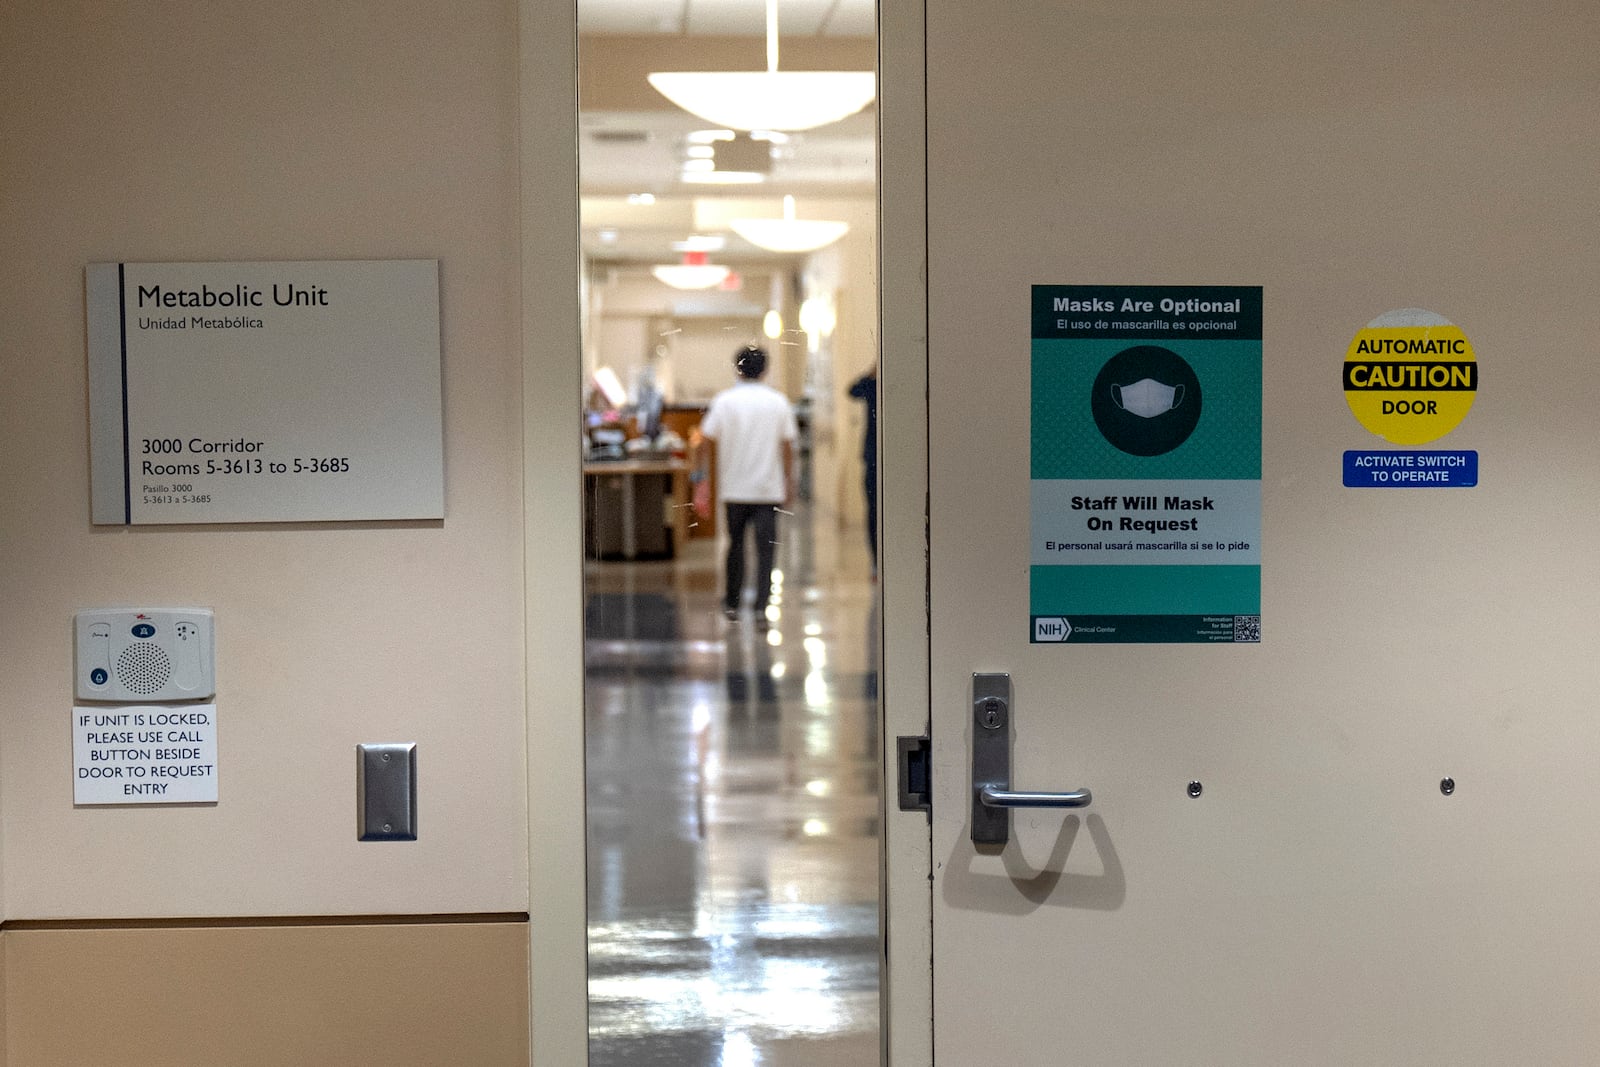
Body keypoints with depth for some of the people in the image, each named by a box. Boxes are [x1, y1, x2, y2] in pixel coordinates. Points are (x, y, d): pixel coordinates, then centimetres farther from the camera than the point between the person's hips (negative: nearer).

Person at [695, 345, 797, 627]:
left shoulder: (724, 401, -3)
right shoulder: (778, 402, 0)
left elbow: (705, 440, -5)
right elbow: (787, 447, 2)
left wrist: (699, 474, 3)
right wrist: (789, 485, 11)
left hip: (734, 487, 1)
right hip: (769, 489, -1)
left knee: (735, 543, 16)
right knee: (765, 548, -1)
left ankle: (732, 602, 26)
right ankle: (761, 607, -12)